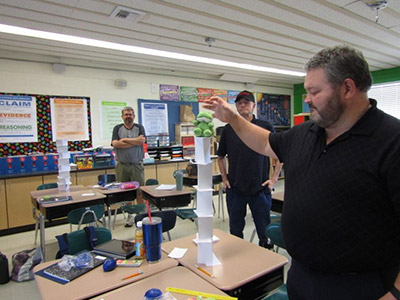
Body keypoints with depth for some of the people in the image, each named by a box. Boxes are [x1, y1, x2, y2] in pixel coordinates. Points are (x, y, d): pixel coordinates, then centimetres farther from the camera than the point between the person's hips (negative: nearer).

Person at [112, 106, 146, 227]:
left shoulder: (139, 127, 8)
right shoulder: (117, 128, 7)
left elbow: (142, 140, -11)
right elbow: (115, 144, -9)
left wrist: (125, 140, -7)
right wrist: (135, 142, -10)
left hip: (137, 165, 0)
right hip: (122, 165, 1)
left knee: (140, 190, 1)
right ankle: (129, 215, 17)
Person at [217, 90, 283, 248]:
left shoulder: (266, 127, -1)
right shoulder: (228, 129, 4)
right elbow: (221, 156, 14)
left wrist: (274, 178, -2)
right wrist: (224, 178, 6)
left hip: (260, 188, -1)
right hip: (234, 188, 2)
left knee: (265, 231, 10)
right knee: (235, 230, 15)